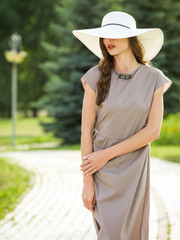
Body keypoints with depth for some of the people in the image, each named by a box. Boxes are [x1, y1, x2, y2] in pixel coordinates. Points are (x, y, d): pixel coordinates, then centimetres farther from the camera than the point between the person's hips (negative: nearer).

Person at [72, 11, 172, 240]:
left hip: (134, 169, 1)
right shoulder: (96, 77, -6)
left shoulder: (154, 79, -4)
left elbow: (153, 131, -9)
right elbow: (86, 130, -6)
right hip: (100, 171, 0)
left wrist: (107, 154, -13)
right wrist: (87, 181, -9)